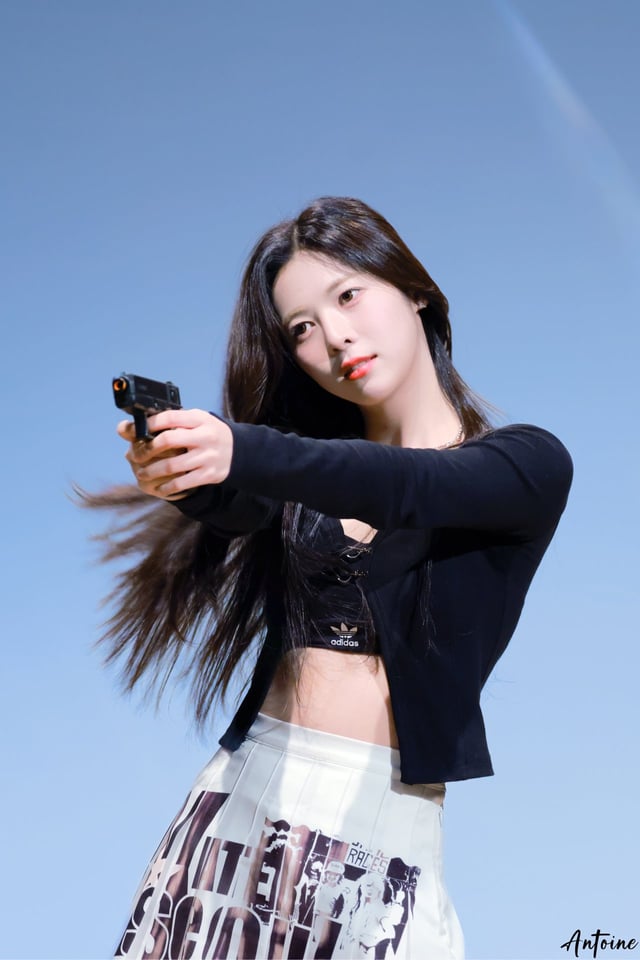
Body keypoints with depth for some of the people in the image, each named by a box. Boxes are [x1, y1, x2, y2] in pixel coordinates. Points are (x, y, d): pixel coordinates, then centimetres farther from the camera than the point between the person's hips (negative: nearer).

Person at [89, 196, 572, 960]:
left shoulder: (529, 464, -1)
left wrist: (247, 454, -38)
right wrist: (181, 471, -35)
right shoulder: (307, 469, 10)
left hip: (384, 829, -3)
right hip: (239, 802, 3)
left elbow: (410, 488, -21)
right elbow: (231, 509, -12)